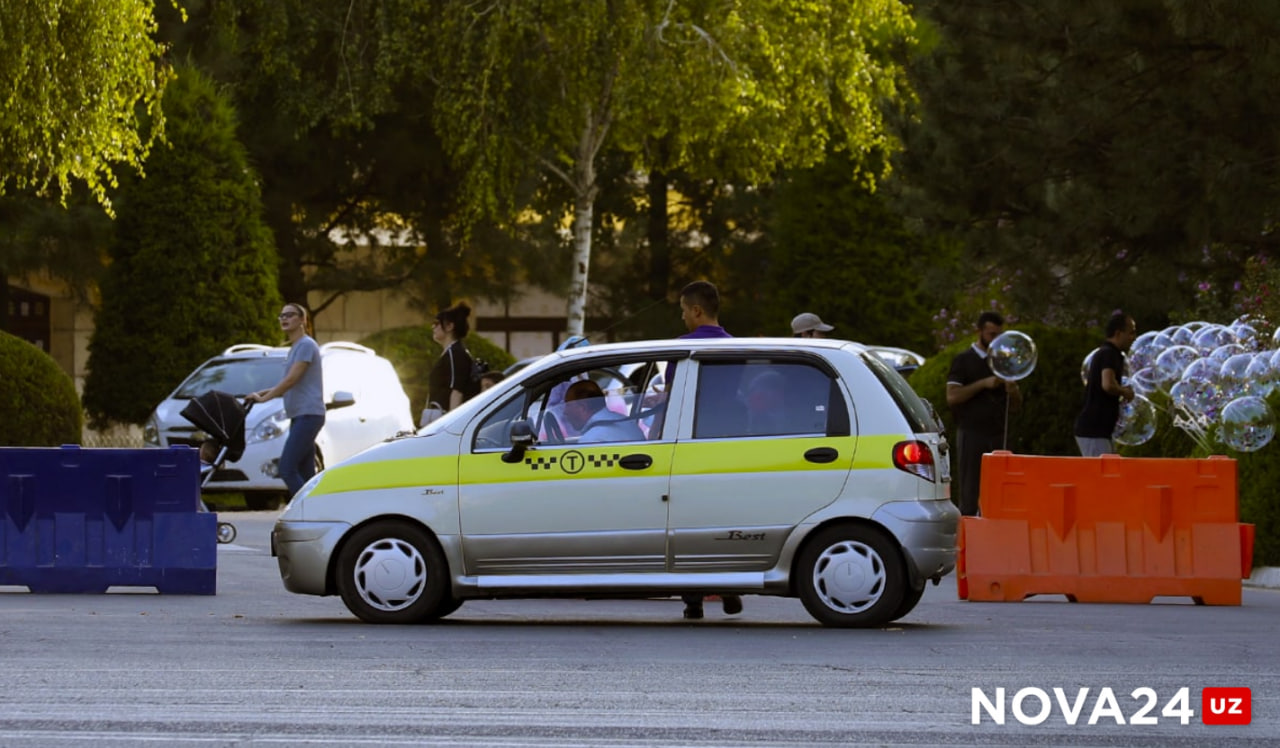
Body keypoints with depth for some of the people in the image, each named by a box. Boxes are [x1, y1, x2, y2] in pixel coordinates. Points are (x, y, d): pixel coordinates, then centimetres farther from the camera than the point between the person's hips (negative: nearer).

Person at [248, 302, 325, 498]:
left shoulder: (306, 345, -9)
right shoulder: (294, 348, 22)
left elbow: (292, 379, -17)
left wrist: (264, 398, -14)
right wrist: (265, 392, 12)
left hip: (308, 414, -10)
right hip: (300, 416, 10)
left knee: (287, 468, -17)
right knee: (305, 473, 7)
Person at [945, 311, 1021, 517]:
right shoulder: (963, 361, 2)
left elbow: (1016, 403, 19)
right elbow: (952, 397, -9)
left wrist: (1012, 390, -4)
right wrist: (983, 384, -16)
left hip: (998, 436, 5)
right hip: (972, 435, -5)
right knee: (969, 495, -6)